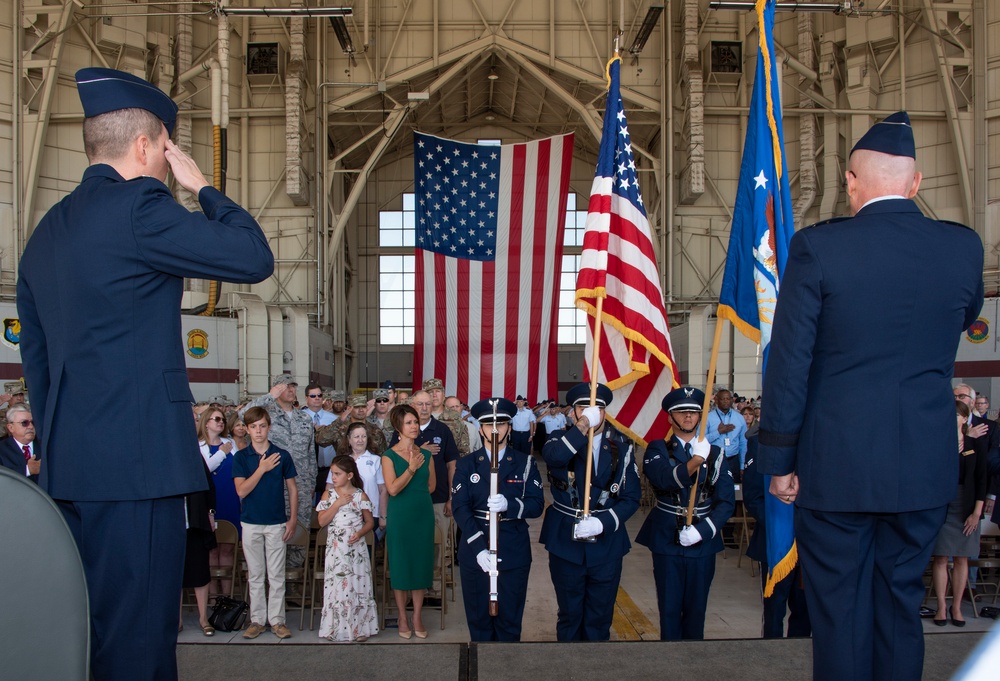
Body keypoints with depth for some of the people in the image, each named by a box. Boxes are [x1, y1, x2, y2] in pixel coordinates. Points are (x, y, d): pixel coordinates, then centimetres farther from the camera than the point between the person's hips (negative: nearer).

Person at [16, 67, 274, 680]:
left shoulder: (45, 232, 16)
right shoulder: (138, 206, -12)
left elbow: (36, 360, 19)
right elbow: (255, 258, -10)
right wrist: (202, 186, 2)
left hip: (67, 469, 9)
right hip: (137, 465, -9)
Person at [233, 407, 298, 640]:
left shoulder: (282, 455, -1)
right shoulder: (241, 457, -1)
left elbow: (292, 489, 5)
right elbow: (241, 490, -10)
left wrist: (292, 519, 0)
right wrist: (261, 469, -16)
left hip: (277, 522, 0)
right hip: (251, 522, 1)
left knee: (276, 575, 4)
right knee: (255, 575, 9)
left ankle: (277, 619, 12)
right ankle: (257, 620, 17)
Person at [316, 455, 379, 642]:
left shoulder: (360, 495, -1)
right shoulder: (328, 495, 2)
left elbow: (370, 522, 4)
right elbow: (322, 521, -6)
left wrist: (360, 533, -14)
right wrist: (337, 503, -14)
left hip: (356, 548, -1)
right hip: (335, 549, 1)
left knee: (358, 586, 2)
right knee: (335, 586, 4)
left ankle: (360, 628, 11)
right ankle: (335, 628, 13)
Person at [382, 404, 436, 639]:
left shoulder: (426, 454, 6)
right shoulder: (389, 456, -5)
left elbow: (431, 486, 11)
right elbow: (392, 489, -15)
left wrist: (410, 493, 6)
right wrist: (412, 468, -20)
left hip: (423, 514, 3)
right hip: (399, 516, -3)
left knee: (421, 564, 7)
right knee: (400, 565, 3)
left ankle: (417, 618, 17)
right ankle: (403, 619, 15)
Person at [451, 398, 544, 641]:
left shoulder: (525, 463, 4)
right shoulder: (465, 465, 3)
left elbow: (537, 505, -5)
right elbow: (460, 508, -7)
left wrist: (509, 505, -27)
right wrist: (479, 549, -21)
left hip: (514, 554, 0)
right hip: (475, 553, 0)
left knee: (510, 621, 9)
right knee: (479, 620, 11)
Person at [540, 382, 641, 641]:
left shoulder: (622, 446, 0)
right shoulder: (561, 439, -4)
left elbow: (631, 497, -3)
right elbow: (552, 456, -30)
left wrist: (603, 522, -18)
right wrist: (584, 425, -35)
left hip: (607, 544, 1)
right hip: (566, 543, -1)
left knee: (599, 619, 11)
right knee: (569, 615, 13)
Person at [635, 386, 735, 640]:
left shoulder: (715, 454, 6)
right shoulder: (658, 450, 0)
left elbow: (727, 501, 0)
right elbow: (663, 480, -22)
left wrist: (701, 531, -14)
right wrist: (694, 462, -39)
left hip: (703, 542, 2)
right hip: (667, 540, -2)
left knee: (696, 608, 10)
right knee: (670, 608, 4)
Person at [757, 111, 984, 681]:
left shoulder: (818, 247, -12)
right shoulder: (964, 247, -1)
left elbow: (788, 362, -11)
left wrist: (779, 461, -3)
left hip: (838, 465, -3)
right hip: (926, 467, 3)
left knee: (840, 616, 10)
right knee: (902, 606, 17)